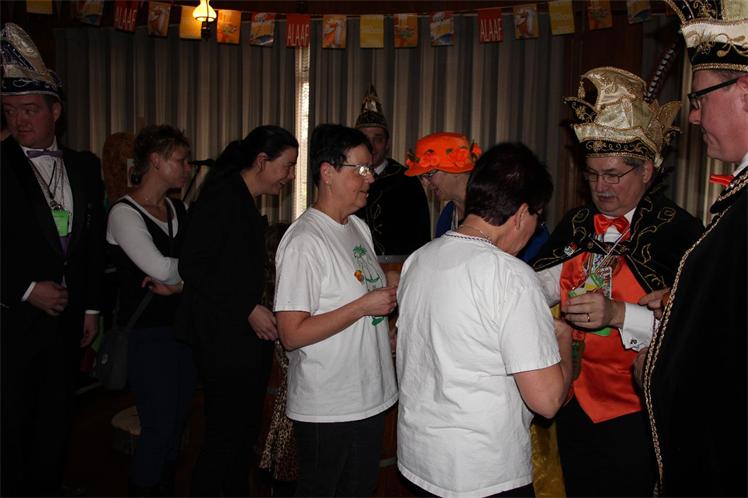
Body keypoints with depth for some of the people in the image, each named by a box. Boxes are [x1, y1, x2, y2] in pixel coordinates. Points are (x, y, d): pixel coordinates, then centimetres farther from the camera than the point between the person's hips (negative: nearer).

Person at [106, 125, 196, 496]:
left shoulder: (180, 210, 10)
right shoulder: (124, 212, -11)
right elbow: (160, 268, -22)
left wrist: (178, 280, -14)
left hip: (181, 326, 7)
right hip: (146, 333, -6)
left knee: (178, 419, 14)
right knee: (159, 425, -2)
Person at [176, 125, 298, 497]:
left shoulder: (246, 202, 15)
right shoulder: (221, 196, -13)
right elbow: (192, 266, -18)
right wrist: (249, 309, -19)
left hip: (249, 337, 9)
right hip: (225, 339, -9)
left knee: (244, 432, 14)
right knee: (224, 436, -1)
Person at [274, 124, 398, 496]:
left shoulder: (359, 228, 8)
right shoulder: (304, 242, -21)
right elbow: (292, 334, -24)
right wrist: (364, 307, -22)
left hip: (371, 397, 8)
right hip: (326, 410, -8)